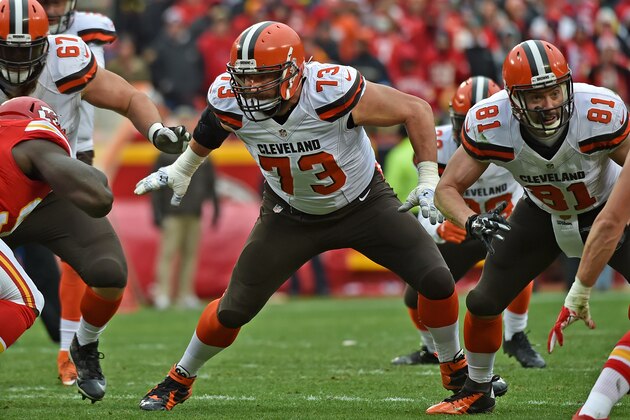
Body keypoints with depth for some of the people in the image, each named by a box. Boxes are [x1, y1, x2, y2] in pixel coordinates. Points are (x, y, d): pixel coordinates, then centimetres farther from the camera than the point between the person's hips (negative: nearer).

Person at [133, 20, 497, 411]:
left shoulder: (333, 92, -37)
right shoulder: (231, 101, -26)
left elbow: (416, 110, -23)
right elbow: (211, 128, 4)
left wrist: (429, 180, -22)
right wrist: (182, 168, 14)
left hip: (365, 204, -2)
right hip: (291, 215, 2)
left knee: (436, 280, -13)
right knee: (234, 309, -1)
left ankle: (455, 367, 14)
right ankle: (180, 379, 26)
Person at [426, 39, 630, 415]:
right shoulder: (489, 126, -30)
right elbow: (448, 189, -19)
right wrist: (473, 222, -39)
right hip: (542, 214, 2)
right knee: (484, 302, 0)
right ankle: (477, 392, 25)